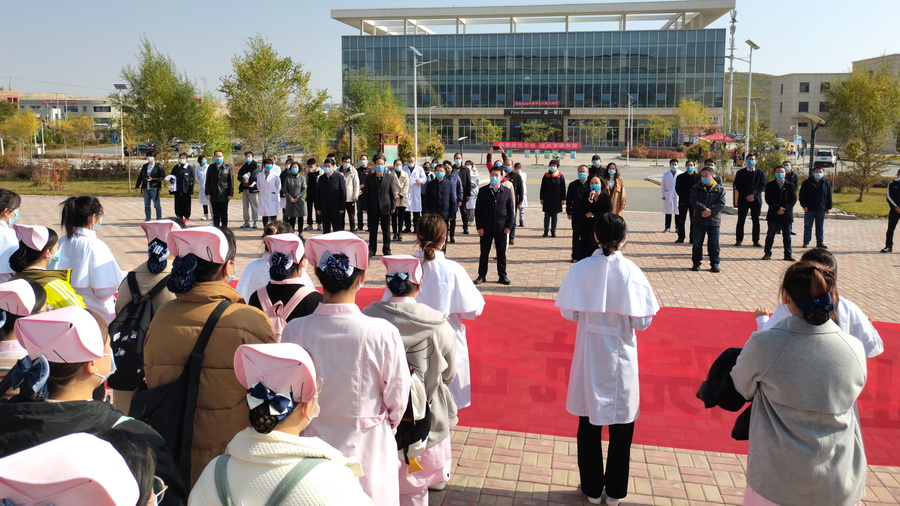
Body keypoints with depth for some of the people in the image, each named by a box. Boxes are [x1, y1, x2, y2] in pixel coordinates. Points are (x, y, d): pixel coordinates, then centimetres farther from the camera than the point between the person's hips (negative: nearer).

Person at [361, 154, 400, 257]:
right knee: (372, 231, 6)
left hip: (385, 208, 0)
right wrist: (365, 207, -2)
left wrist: (393, 206, 1)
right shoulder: (369, 178, 3)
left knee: (386, 231, 5)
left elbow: (393, 192, 4)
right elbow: (365, 193, 3)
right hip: (373, 208, 0)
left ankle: (386, 250, 14)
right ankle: (372, 250, 14)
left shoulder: (390, 177, 3)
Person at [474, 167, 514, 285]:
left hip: (501, 228, 0)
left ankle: (502, 276, 16)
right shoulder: (483, 191, 1)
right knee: (484, 252, 7)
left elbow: (511, 210, 5)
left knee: (501, 253, 7)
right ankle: (482, 275, 16)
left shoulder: (507, 191, 3)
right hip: (486, 228, 0)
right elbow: (478, 210, 1)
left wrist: (509, 226, -3)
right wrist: (479, 227, -6)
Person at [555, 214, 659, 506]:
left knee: (589, 423, 16)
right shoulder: (631, 272, -14)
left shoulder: (581, 269, -11)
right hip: (621, 356, -1)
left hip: (589, 355, 1)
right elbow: (642, 322, -12)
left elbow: (569, 313, -7)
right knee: (621, 426, 16)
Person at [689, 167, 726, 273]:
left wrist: (710, 211, -18)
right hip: (699, 220, 1)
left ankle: (714, 264, 14)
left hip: (714, 220, 0)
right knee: (697, 243, 6)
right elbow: (694, 201, -9)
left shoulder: (719, 189, 3)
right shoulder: (696, 188, 4)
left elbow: (721, 204, -6)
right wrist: (703, 209, -23)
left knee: (714, 244, 5)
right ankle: (696, 263, 16)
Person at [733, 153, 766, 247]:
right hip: (743, 200, 0)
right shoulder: (740, 173, 6)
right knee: (741, 221, 0)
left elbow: (762, 186, 1)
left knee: (756, 221, 3)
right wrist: (746, 196, -11)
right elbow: (737, 186, -1)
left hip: (756, 199, 0)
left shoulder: (760, 173, 8)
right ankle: (738, 240, 6)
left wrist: (753, 194, -13)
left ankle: (756, 241, 7)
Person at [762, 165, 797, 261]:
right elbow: (768, 199, -5)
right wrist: (777, 208, -16)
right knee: (770, 235, 4)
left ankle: (788, 255, 11)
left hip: (787, 214, 1)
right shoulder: (770, 185, 3)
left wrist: (784, 209, -13)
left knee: (787, 236, 6)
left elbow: (793, 199, 0)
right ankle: (767, 253, 11)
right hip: (773, 215, -1)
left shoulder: (790, 186, 6)